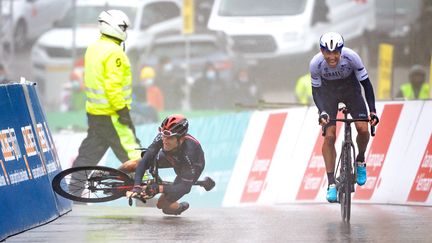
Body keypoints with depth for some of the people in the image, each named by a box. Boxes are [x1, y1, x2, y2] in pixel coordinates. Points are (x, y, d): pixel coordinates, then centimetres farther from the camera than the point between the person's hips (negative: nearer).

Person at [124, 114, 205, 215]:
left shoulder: (189, 152, -45)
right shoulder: (162, 137, -34)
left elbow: (185, 187, -40)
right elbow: (145, 160, -33)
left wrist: (157, 188, -49)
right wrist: (136, 187, -44)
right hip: (172, 158, 4)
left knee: (163, 204, -11)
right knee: (133, 165, -6)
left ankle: (180, 207, 22)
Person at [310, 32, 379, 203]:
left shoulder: (351, 57, -32)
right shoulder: (316, 63, -30)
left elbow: (366, 83, -21)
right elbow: (316, 90, -17)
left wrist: (372, 110, -28)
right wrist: (322, 112, -33)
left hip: (350, 89, 0)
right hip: (328, 91, 0)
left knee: (363, 129, -18)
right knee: (329, 136, -13)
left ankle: (360, 160, 12)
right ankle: (331, 184, -8)